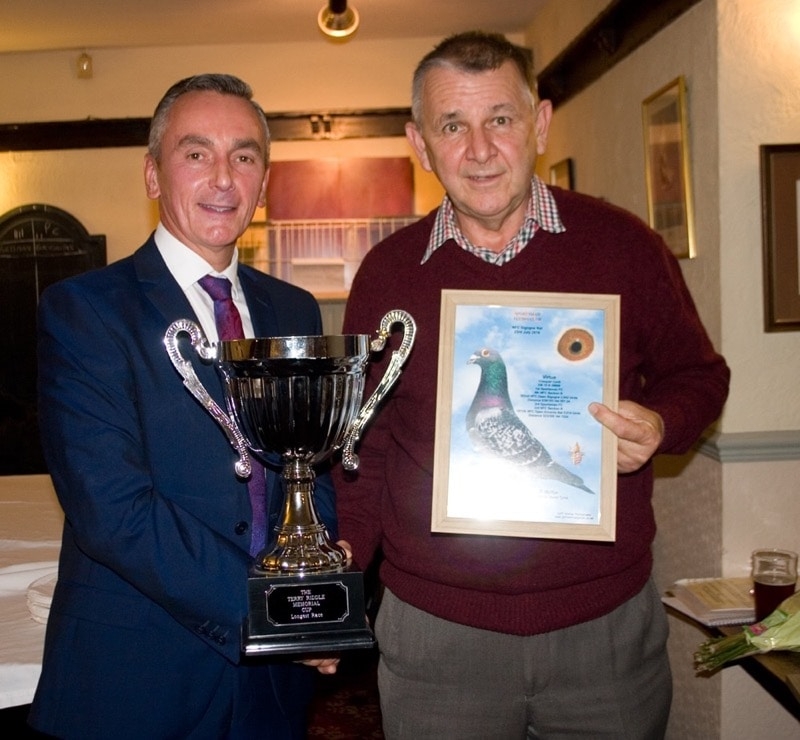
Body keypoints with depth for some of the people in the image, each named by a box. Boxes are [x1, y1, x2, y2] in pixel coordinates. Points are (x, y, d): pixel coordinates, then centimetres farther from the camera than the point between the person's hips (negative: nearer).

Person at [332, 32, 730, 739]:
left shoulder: (623, 245, -3)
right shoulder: (386, 274, 0)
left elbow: (698, 375, 8)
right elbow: (368, 438, 8)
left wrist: (660, 426, -13)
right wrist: (345, 557, -2)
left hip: (608, 623, 0)